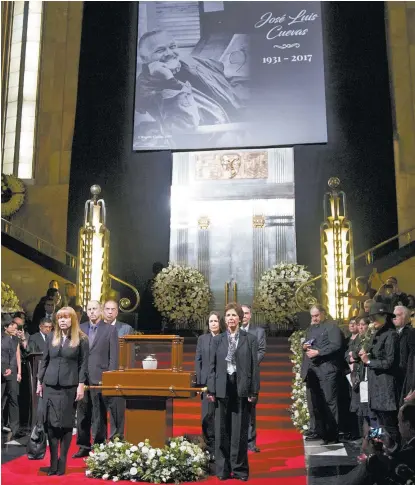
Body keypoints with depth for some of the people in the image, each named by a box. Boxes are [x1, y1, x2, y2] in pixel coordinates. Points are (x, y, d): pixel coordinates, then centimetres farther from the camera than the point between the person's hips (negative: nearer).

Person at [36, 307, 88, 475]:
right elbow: (44, 361, 11)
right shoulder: (51, 337, 8)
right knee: (51, 423, 3)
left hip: (70, 386, -3)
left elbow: (83, 364, -3)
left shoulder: (81, 339, -1)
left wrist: (81, 385, -9)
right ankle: (53, 463, 11)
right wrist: (39, 382, 7)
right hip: (50, 385, 3)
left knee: (66, 424, 2)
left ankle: (62, 463, 11)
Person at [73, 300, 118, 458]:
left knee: (99, 416, 0)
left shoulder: (110, 330, 0)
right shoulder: (80, 328, 11)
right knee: (82, 414, 11)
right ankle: (84, 446, 21)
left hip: (99, 378, -4)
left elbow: (114, 356, -2)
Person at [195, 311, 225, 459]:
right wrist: (198, 383, 0)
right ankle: (210, 449, 7)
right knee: (207, 415, -1)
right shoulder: (202, 339, 7)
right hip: (207, 382, 1)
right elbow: (197, 361, 6)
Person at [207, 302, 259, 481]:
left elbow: (255, 366, 0)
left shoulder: (250, 339, 3)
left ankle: (240, 468, 16)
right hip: (222, 389, 2)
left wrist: (254, 391, -6)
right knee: (222, 430, 6)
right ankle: (223, 469, 16)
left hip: (242, 389, -1)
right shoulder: (218, 340, 8)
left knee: (240, 430, 5)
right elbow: (212, 366, 6)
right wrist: (211, 390, -1)